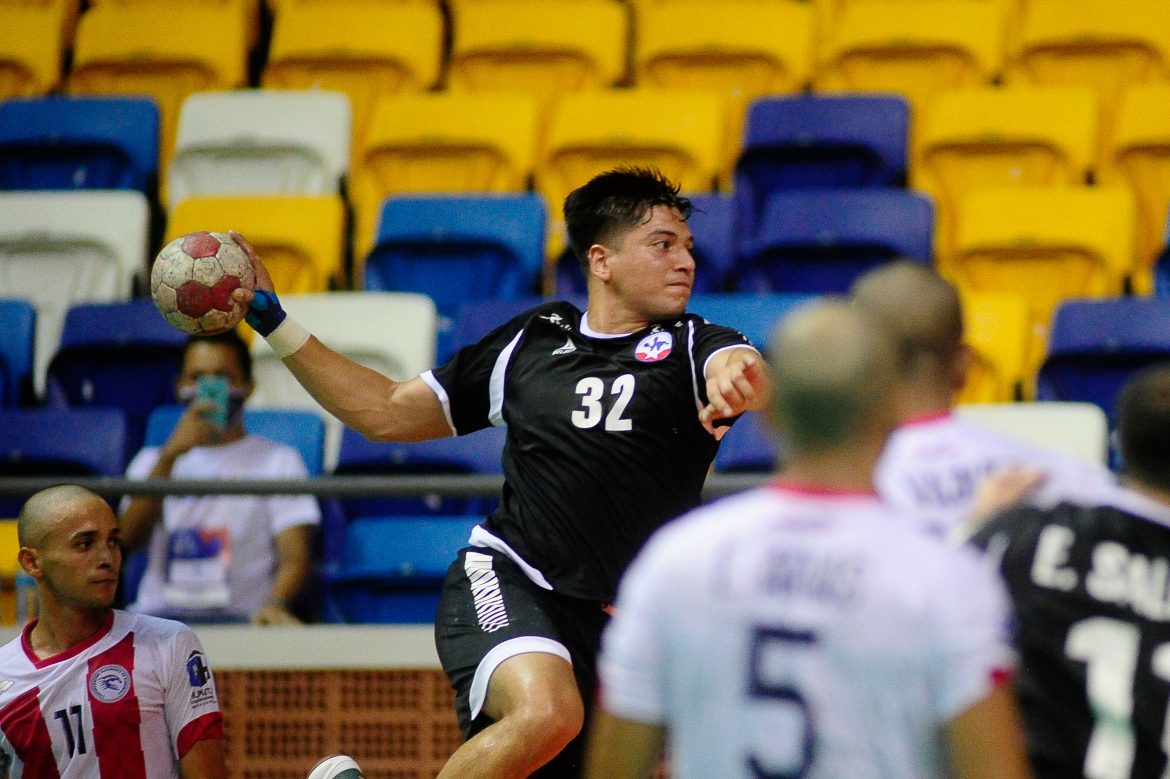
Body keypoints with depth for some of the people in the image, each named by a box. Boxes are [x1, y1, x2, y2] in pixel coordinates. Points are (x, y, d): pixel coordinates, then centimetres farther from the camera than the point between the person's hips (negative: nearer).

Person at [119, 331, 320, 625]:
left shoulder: (279, 461, 16)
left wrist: (276, 604, -23)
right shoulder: (151, 461, 25)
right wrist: (170, 455, -6)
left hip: (238, 614, -1)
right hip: (159, 610, 1)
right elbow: (130, 539, 5)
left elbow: (295, 556, 1)